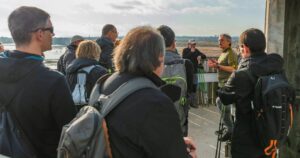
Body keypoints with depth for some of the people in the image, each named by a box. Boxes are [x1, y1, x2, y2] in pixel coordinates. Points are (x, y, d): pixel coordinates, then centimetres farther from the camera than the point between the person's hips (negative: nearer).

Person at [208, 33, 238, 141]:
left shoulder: (231, 53, -12)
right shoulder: (223, 53, 17)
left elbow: (233, 69, -23)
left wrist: (218, 66, -23)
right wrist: (215, 64, 6)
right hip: (222, 84, 10)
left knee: (225, 107, -7)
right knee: (219, 102, 17)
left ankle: (230, 132, 4)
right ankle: (227, 126, 30)